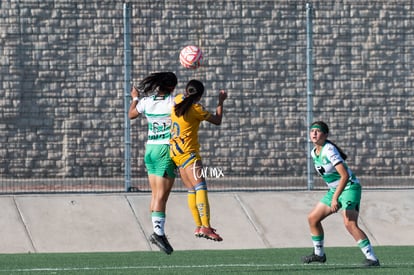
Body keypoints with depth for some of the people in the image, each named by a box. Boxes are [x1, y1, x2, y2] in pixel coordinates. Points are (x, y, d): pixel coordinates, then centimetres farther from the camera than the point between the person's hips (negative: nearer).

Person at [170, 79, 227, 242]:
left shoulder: (177, 100, 4)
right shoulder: (196, 109, -14)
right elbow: (217, 120, -2)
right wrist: (221, 102, 8)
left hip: (174, 151, 8)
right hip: (188, 152, -8)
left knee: (191, 190, 12)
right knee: (200, 187, -17)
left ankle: (199, 226, 10)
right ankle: (205, 227, -31)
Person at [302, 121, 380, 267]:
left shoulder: (329, 151, -22)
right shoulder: (314, 153, 5)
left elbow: (344, 175, -29)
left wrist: (335, 198, -33)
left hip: (349, 187, -9)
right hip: (334, 190, 9)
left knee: (350, 223, -25)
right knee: (313, 218, 12)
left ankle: (371, 258, -24)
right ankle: (319, 254, 28)